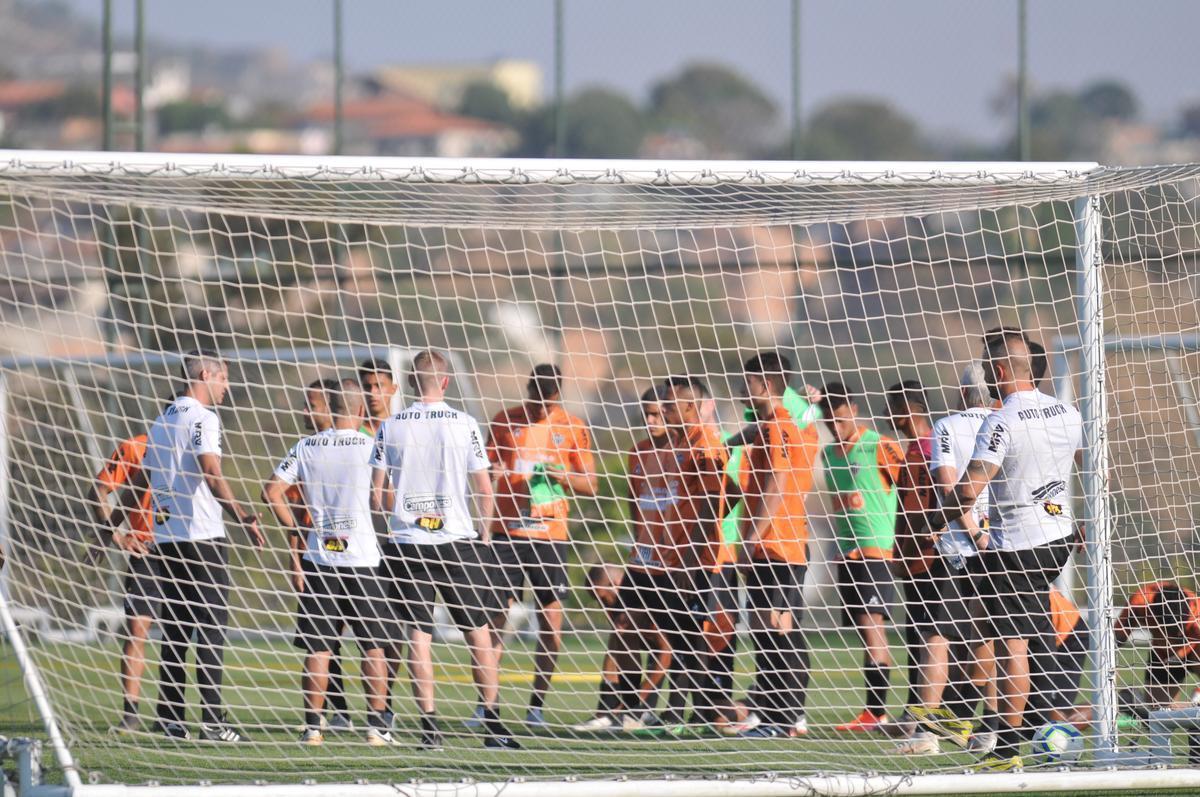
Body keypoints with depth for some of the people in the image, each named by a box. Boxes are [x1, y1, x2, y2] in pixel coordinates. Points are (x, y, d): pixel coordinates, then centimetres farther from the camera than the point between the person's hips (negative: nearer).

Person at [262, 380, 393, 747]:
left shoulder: (306, 447, 3)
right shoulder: (371, 446, -4)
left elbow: (272, 490, -1)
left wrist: (296, 530, 7)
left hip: (318, 558, 2)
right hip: (362, 557, -2)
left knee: (317, 647, 4)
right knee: (373, 645, 6)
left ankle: (313, 725, 0)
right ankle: (377, 724, 3)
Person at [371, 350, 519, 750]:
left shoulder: (391, 427, 1)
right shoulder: (464, 424, -3)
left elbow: (377, 492, 2)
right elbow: (484, 488, -1)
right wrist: (485, 530, 13)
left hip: (407, 541, 1)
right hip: (457, 541, -1)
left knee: (418, 634, 2)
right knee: (478, 631, 6)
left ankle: (429, 724, -4)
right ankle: (492, 722, 6)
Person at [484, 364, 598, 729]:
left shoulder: (573, 428, 4)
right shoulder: (506, 421, 6)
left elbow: (590, 484, 5)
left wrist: (560, 474, -12)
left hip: (551, 531, 0)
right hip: (507, 530, 0)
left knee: (551, 620, -2)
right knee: (494, 613, -4)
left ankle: (537, 704, 7)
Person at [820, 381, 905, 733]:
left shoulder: (879, 447, -9)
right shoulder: (828, 454, 15)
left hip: (876, 548, -8)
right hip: (845, 554, 8)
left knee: (871, 625, -15)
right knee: (868, 634, 9)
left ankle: (876, 712, -18)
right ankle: (875, 710, 11)